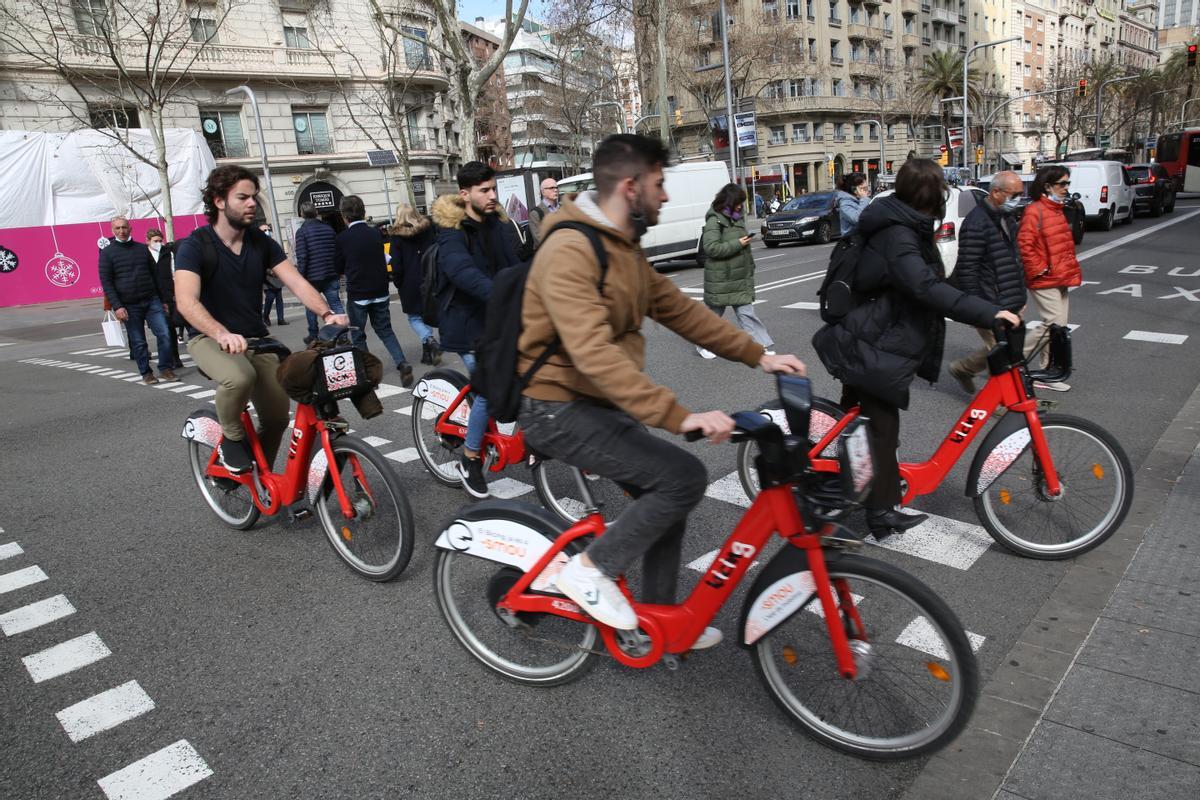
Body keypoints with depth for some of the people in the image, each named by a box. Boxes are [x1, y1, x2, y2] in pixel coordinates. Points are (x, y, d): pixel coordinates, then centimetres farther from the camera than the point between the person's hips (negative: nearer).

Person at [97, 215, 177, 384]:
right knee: (138, 342, 3)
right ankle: (146, 373, 15)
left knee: (164, 334, -8)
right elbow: (106, 282, -3)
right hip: (129, 306, -2)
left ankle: (165, 368, 4)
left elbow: (155, 274, 15)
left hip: (152, 300, 2)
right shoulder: (107, 253, 2)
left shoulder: (142, 248, 11)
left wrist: (163, 299, 11)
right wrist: (116, 306, -12)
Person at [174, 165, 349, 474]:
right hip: (210, 338, -5)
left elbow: (297, 282, -8)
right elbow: (187, 301, -27)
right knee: (239, 378, -37)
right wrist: (223, 334, -46)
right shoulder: (195, 246, -13)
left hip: (256, 338, 5)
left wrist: (327, 313, -28)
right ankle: (232, 438, -7)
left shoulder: (262, 243, 2)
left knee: (278, 415, -4)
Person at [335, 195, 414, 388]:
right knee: (385, 330, 14)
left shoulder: (343, 238, -11)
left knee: (358, 335, 11)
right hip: (380, 292, 4)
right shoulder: (376, 234, 0)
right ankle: (402, 364, -5)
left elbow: (339, 267, -1)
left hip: (357, 294, -4)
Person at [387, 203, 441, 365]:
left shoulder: (397, 237, -8)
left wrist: (398, 283, 3)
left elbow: (396, 266, -10)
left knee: (415, 317, 7)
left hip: (410, 283, -4)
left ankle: (429, 340, -17)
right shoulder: (429, 229, 3)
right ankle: (428, 352, 16)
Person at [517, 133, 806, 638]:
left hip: (600, 405, 9)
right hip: (560, 411, -9)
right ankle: (591, 569, -2)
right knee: (684, 476, -18)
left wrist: (759, 356, 4)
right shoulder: (570, 251, -23)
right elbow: (594, 353, -35)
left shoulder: (624, 247, 10)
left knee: (668, 495, 10)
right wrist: (679, 416, -40)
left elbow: (680, 310, 11)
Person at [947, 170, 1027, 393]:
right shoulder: (976, 223, -17)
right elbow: (967, 270, -21)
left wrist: (1020, 297, 23)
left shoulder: (1007, 219, 13)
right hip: (989, 308, -9)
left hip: (1009, 305, 9)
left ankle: (961, 369, 32)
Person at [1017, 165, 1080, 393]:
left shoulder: (1057, 210, 16)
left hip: (1060, 279, 10)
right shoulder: (1035, 211, -14)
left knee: (1058, 327, 9)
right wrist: (1037, 270, -19)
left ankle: (1048, 375, 16)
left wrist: (1071, 269, 20)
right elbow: (1024, 244, -23)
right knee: (1054, 323, -14)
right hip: (1045, 280, -10)